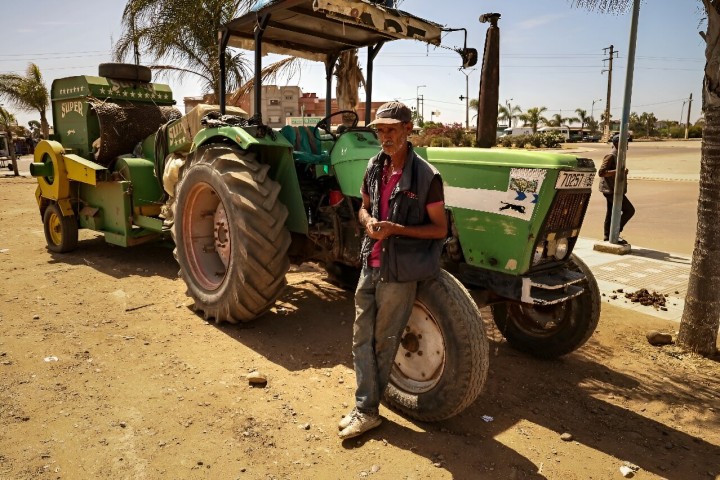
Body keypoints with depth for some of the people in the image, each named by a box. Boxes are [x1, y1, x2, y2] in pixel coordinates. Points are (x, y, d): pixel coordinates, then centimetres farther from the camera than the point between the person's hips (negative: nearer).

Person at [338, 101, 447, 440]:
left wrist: (397, 229, -23)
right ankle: (366, 410, 21)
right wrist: (368, 222, -7)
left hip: (400, 270, -6)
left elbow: (440, 228, -10)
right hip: (371, 263, 6)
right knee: (362, 338, 9)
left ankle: (368, 408, 24)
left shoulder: (426, 176, -13)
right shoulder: (375, 167, 5)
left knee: (384, 342, 7)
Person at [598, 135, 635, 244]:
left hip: (614, 190, 10)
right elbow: (601, 172, -24)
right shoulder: (610, 156, -16)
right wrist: (618, 171, -27)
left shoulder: (619, 155, 15)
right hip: (611, 190, -10)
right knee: (629, 210, -10)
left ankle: (608, 236, 20)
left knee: (611, 213, 13)